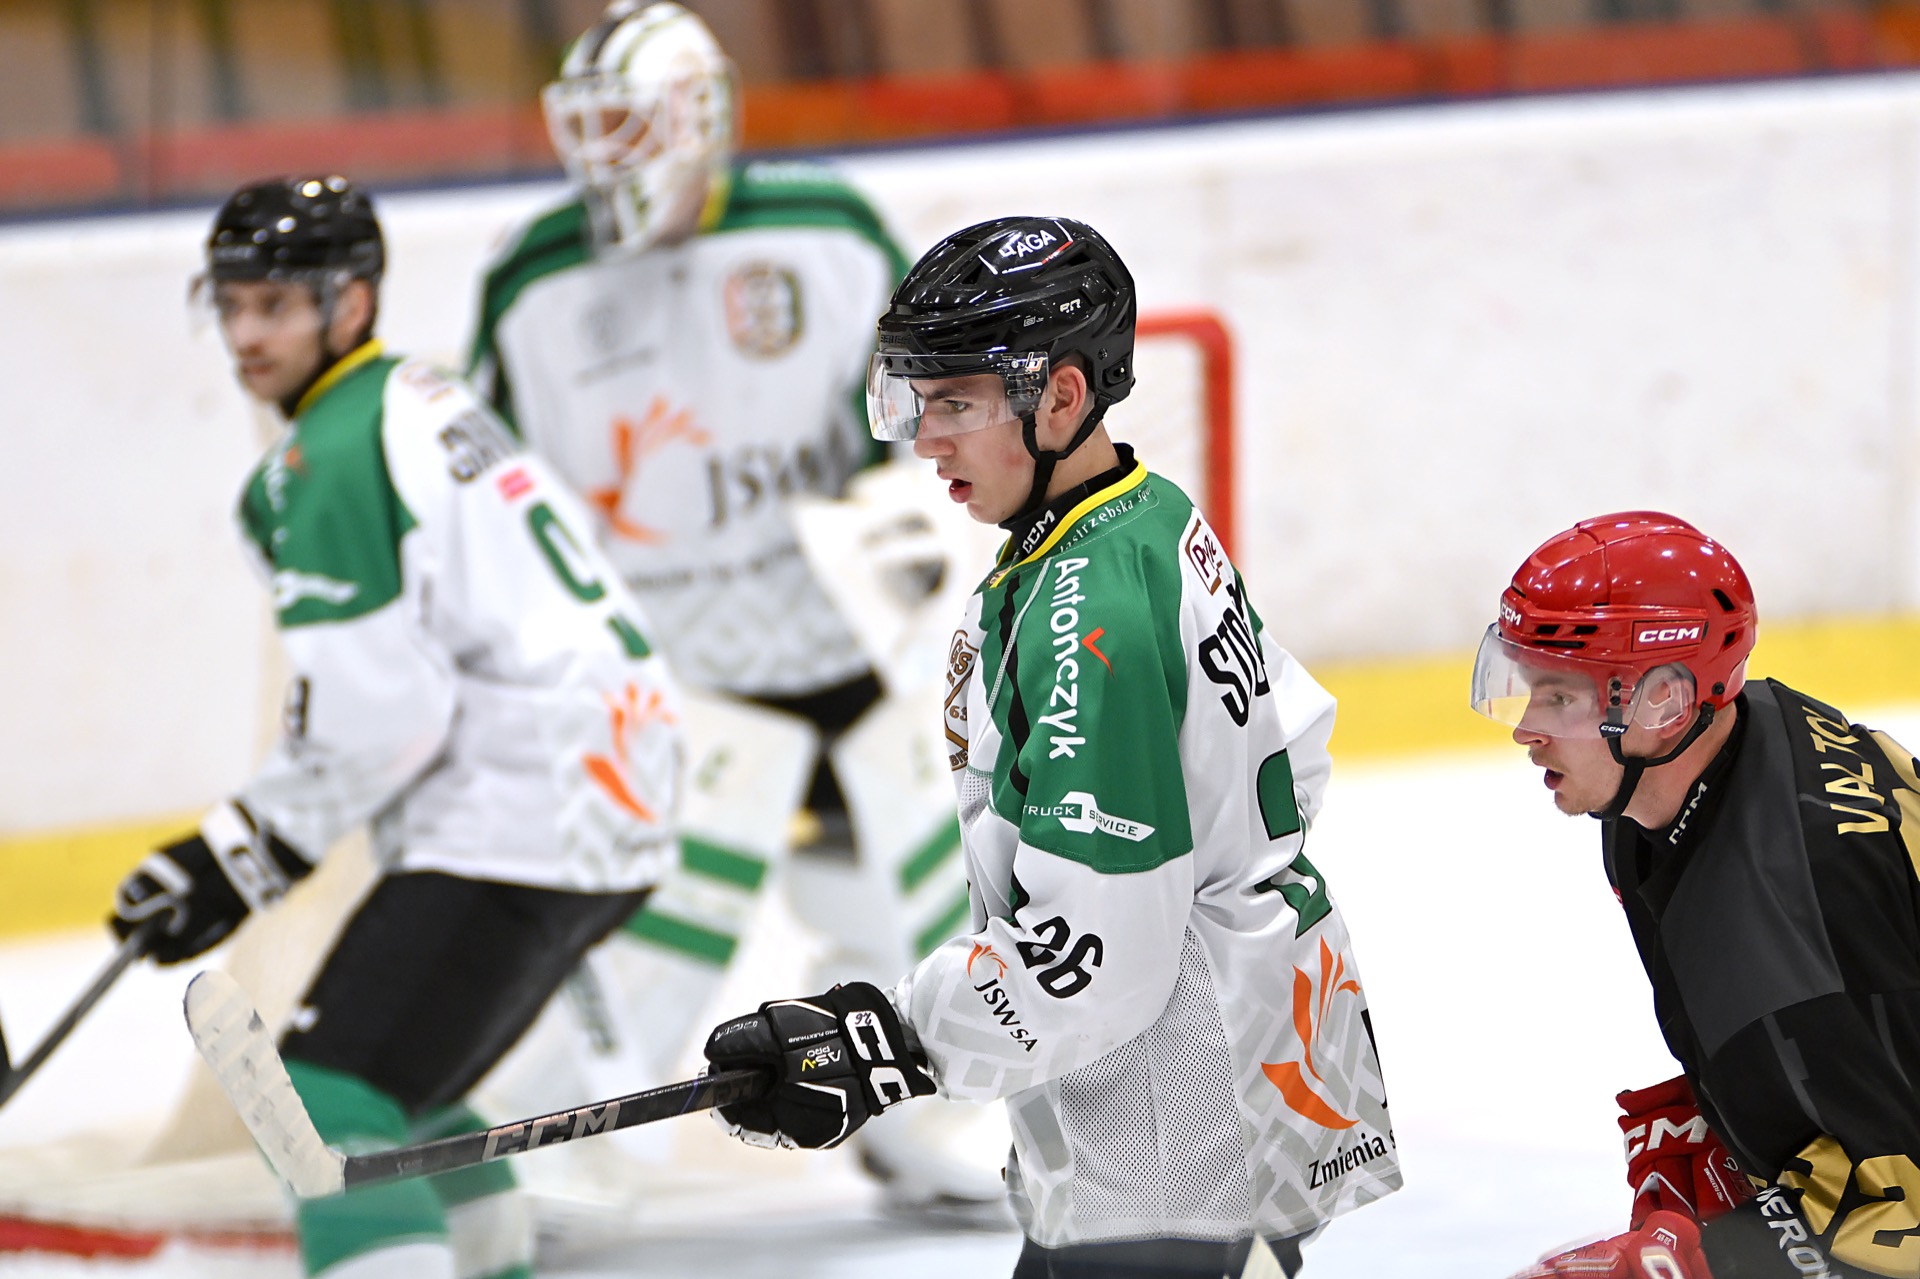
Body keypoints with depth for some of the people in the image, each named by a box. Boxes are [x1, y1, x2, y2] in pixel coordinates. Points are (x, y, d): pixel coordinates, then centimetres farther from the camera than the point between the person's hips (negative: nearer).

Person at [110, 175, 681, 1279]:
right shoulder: (431, 403, 19)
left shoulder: (334, 456, -11)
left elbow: (377, 710, -18)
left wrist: (250, 853, -7)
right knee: (395, 1065, 25)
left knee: (330, 1095, -16)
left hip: (517, 815, -10)